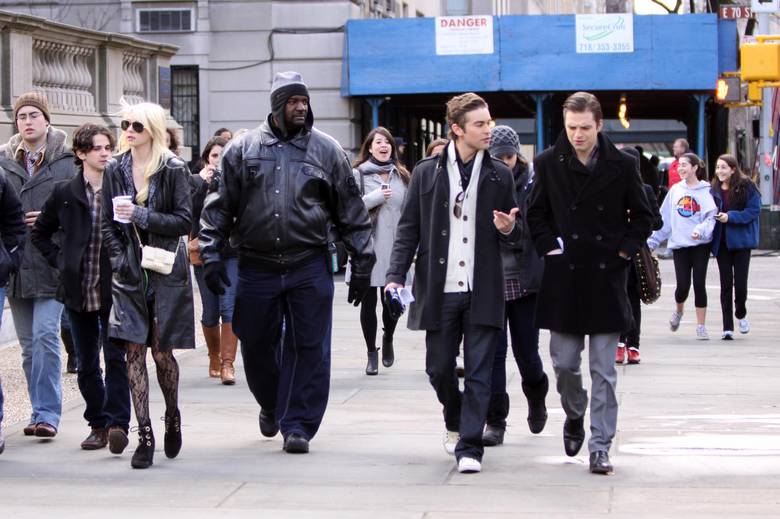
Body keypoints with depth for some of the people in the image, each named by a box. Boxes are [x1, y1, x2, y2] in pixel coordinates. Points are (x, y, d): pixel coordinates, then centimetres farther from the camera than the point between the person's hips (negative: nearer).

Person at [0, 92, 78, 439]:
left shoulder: (67, 162, -1)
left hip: (52, 263, -4)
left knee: (45, 335, -12)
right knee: (28, 343, 9)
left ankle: (46, 413, -8)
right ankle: (42, 411, 18)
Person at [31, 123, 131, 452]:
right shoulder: (65, 194, 4)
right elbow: (39, 234, 17)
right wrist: (59, 260, 6)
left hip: (115, 289, -3)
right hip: (79, 290, 3)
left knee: (116, 358, -9)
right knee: (87, 363, 9)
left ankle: (117, 423, -9)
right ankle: (98, 424, 19)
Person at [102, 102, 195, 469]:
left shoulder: (174, 170, -2)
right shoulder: (115, 170, 7)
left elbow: (184, 221, -7)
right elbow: (107, 223, 11)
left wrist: (141, 215, -15)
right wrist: (120, 258, -2)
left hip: (165, 270, -3)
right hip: (129, 273, 3)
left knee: (161, 351, 0)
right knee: (134, 349, -5)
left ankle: (173, 416, 26)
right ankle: (144, 435, -3)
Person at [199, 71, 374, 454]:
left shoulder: (327, 150, 5)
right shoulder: (243, 149, 5)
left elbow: (352, 212, 8)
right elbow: (219, 206, 8)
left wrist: (362, 264, 6)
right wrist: (211, 255, 0)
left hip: (309, 267, -1)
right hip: (256, 266, 1)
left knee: (309, 348, -2)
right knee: (256, 346, 10)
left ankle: (297, 424, 6)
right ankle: (271, 405, 35)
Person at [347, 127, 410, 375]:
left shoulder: (401, 175, 13)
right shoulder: (358, 174, 1)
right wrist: (376, 197, -14)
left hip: (394, 248, 2)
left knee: (392, 300, 1)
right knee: (368, 302, 2)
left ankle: (388, 339, 29)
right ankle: (372, 353, 13)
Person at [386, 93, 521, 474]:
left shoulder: (499, 175, 6)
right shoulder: (426, 173, 3)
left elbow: (513, 235, 13)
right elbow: (408, 228, 6)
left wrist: (509, 229, -11)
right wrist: (396, 275, -4)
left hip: (483, 291, 0)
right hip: (440, 289, 0)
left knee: (479, 372, -4)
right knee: (439, 367, 9)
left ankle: (469, 446, 0)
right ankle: (454, 421, 37)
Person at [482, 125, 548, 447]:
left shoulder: (532, 185, 0)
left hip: (524, 282, 0)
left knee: (526, 351, 7)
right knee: (492, 352, 0)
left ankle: (536, 398, 38)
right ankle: (495, 422, 7)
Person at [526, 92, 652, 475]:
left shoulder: (621, 166, -1)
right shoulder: (548, 164, 1)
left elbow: (642, 217, 8)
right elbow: (535, 214, 12)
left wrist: (624, 251, -3)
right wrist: (548, 247, 0)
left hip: (606, 278, -1)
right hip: (563, 277, 1)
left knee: (603, 369, -1)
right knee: (564, 362, 6)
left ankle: (600, 446, 3)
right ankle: (574, 416, 35)